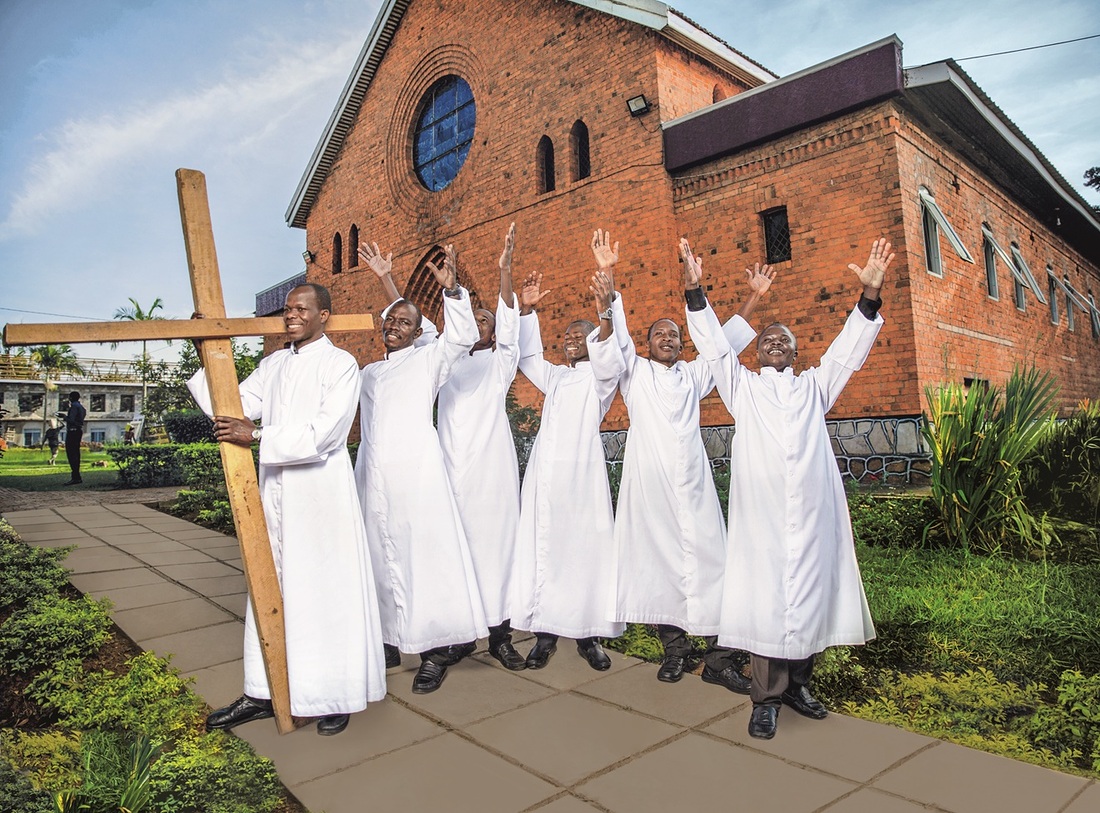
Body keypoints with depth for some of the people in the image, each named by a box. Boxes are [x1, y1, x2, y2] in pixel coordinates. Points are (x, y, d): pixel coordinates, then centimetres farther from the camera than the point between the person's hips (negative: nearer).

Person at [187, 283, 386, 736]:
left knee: (327, 591, 2)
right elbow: (230, 409, 7)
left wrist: (258, 436, -18)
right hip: (275, 491, 6)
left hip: (322, 492, -6)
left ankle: (336, 695, 15)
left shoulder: (340, 364, -6)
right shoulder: (273, 365, 13)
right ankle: (263, 693, 23)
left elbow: (324, 432, -16)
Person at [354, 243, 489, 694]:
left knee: (425, 553, -6)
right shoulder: (369, 372, 22)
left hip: (416, 470, -6)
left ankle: (437, 648, -1)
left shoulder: (427, 359, 4)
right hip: (374, 473, 6)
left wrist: (451, 290, -24)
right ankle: (392, 637, 16)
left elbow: (462, 337, -14)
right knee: (384, 556, 7)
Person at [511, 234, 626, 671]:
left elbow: (609, 356, -13)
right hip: (544, 471, 4)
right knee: (542, 548, 1)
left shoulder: (600, 377, 7)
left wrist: (606, 313, -31)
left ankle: (588, 634, 4)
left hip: (582, 471, -4)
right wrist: (526, 310, -1)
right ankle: (546, 631, 8)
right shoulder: (553, 376, 23)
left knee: (585, 548, -5)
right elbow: (528, 356, 13)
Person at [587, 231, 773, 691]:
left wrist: (753, 299, 14)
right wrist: (607, 275, -4)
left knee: (707, 558, -6)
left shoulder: (693, 375, 22)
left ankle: (718, 656, -3)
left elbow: (726, 342, 21)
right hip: (648, 480, -2)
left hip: (693, 480, 2)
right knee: (657, 559, -2)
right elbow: (616, 333, 4)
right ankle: (674, 648, 10)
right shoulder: (634, 372, 14)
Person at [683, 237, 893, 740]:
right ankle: (767, 698, 3)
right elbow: (713, 344, 9)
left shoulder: (814, 387, 22)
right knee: (764, 598, -5)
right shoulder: (742, 386, 17)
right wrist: (695, 292, -2)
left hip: (814, 510, 2)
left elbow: (849, 349, 13)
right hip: (760, 511, -2)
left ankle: (797, 684, 19)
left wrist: (870, 295, 0)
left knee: (810, 595, 3)